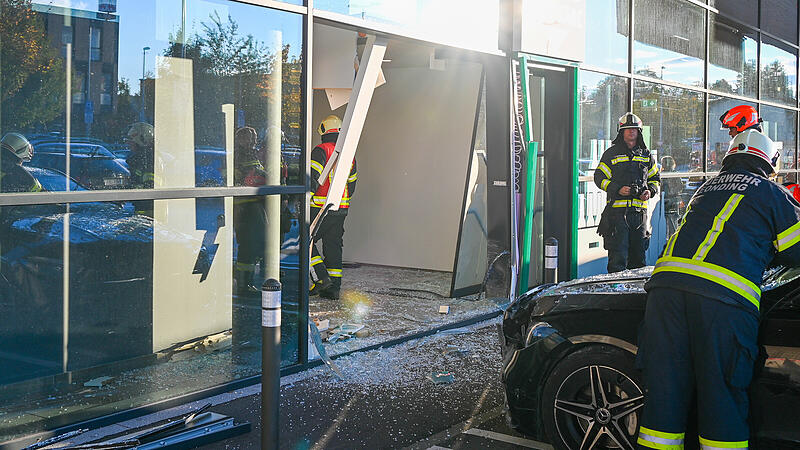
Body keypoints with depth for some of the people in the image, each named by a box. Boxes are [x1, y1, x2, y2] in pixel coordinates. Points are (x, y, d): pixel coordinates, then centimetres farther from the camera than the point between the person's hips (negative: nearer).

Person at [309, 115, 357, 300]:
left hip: (320, 208, -6)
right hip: (341, 210, 7)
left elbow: (313, 178, -18)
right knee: (333, 246, 11)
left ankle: (322, 278, -5)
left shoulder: (321, 151, -9)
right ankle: (334, 287, 11)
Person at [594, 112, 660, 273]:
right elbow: (599, 177, 0)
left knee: (638, 252, 10)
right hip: (617, 210, -4)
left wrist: (651, 191, 1)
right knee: (618, 254, -7)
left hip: (640, 210, 4)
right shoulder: (611, 153, 4)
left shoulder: (646, 155, 15)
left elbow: (655, 178, 23)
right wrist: (617, 189, -14)